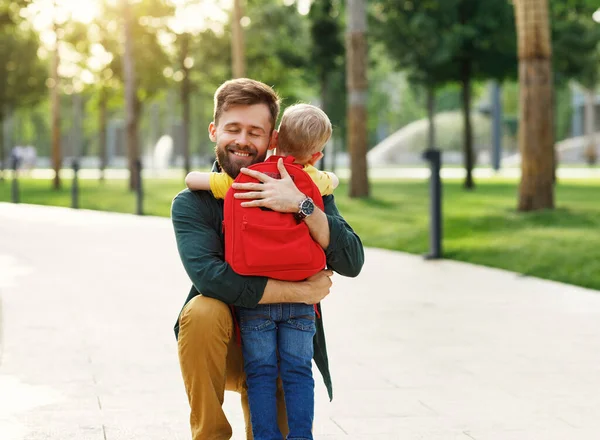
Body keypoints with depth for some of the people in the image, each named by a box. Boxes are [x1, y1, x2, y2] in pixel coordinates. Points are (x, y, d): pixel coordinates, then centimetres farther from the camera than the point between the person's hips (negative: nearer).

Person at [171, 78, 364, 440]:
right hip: (223, 347, -1)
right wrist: (303, 292, -25)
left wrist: (302, 206, -31)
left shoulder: (303, 189, -4)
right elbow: (210, 277, -28)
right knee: (202, 311, -33)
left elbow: (352, 263, -17)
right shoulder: (192, 203, -10)